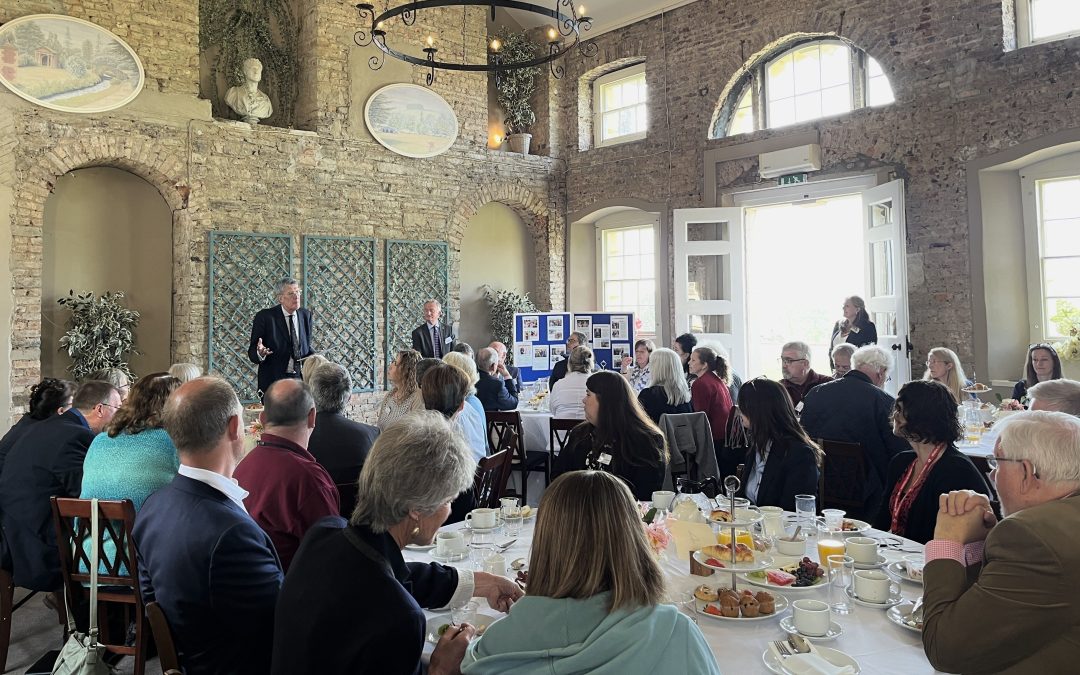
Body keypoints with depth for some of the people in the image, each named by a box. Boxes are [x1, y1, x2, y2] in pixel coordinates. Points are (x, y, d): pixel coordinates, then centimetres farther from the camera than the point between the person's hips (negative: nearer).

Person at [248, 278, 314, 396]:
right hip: (273, 380, -3)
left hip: (301, 378, 3)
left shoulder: (306, 314, 6)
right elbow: (252, 352, -6)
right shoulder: (265, 316, -7)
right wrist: (259, 354, -28)